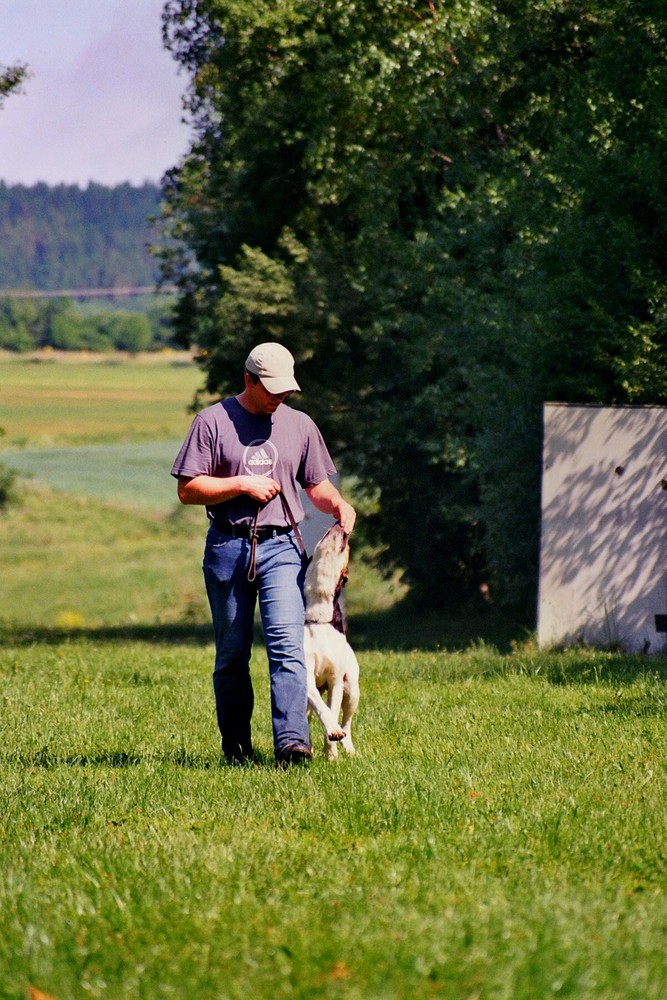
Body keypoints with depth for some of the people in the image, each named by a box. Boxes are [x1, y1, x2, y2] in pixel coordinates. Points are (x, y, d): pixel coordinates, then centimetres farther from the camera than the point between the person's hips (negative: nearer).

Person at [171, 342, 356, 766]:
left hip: (281, 545, 1)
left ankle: (292, 739, -23)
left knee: (287, 643, -15)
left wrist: (338, 504, -3)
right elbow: (188, 490, -1)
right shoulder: (213, 421, 3)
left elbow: (316, 484, 19)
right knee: (232, 653, 5)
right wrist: (243, 485, -10)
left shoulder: (299, 425, 13)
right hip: (228, 547, -1)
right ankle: (236, 746, 14)